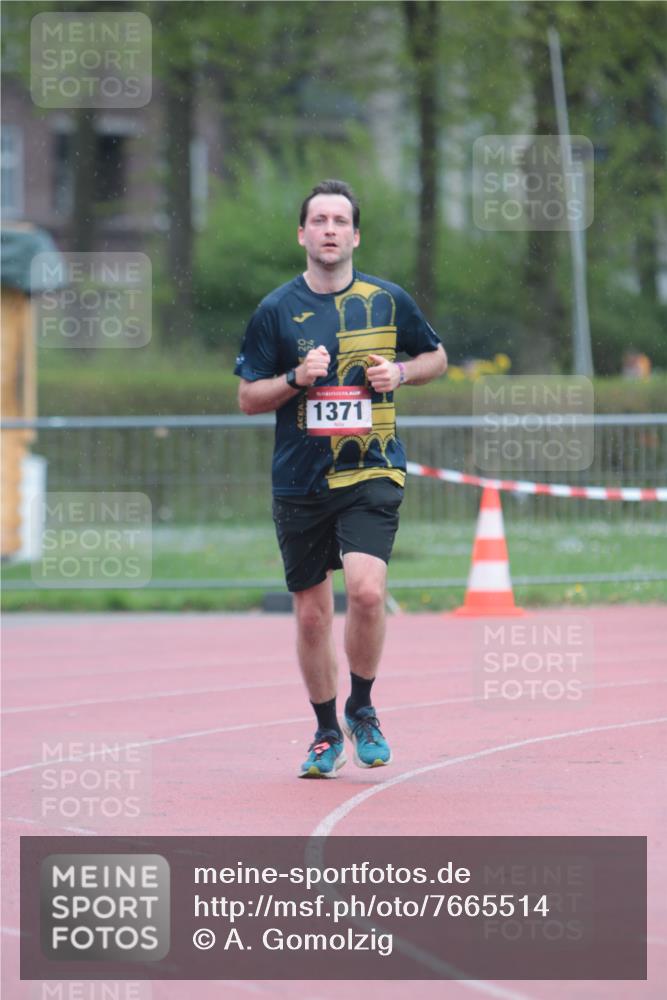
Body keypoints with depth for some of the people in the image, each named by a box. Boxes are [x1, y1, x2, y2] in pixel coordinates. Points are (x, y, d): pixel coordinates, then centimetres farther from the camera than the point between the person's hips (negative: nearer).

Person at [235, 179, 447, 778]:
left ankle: (362, 709, 2)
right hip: (300, 480, 1)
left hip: (372, 474, -1)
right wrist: (296, 378, -12)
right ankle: (327, 734, 24)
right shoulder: (276, 311, 2)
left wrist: (400, 374, -3)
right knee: (312, 614, 6)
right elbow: (248, 397, 6)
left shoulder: (388, 301, 3)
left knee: (366, 590, -21)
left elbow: (436, 356, 18)